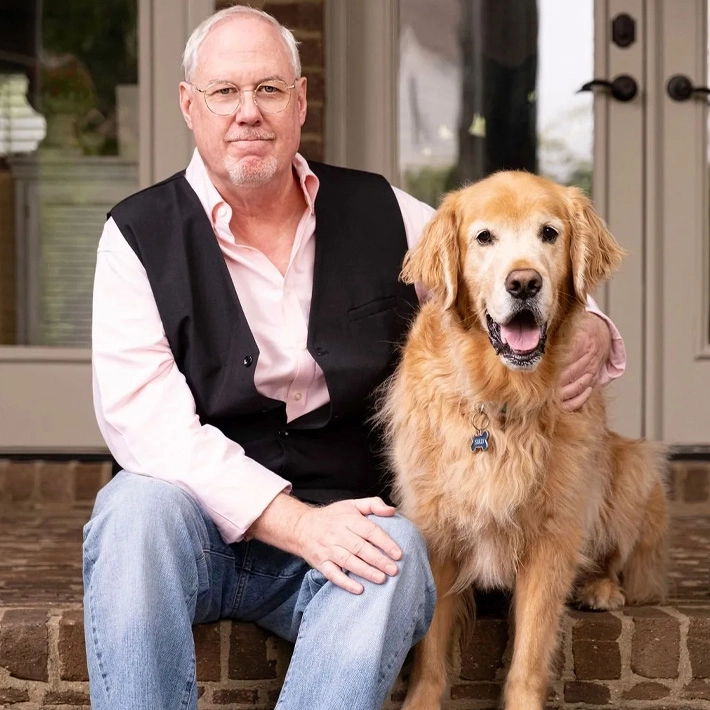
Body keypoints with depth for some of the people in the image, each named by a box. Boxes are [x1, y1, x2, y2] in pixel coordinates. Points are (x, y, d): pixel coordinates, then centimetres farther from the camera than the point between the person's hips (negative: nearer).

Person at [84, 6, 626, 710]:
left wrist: (588, 329, -9)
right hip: (201, 521, -1)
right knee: (135, 508, -33)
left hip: (348, 523, 1)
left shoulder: (383, 216, 8)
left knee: (397, 552, -32)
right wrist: (295, 521, -23)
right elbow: (141, 415, -12)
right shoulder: (141, 235, 0)